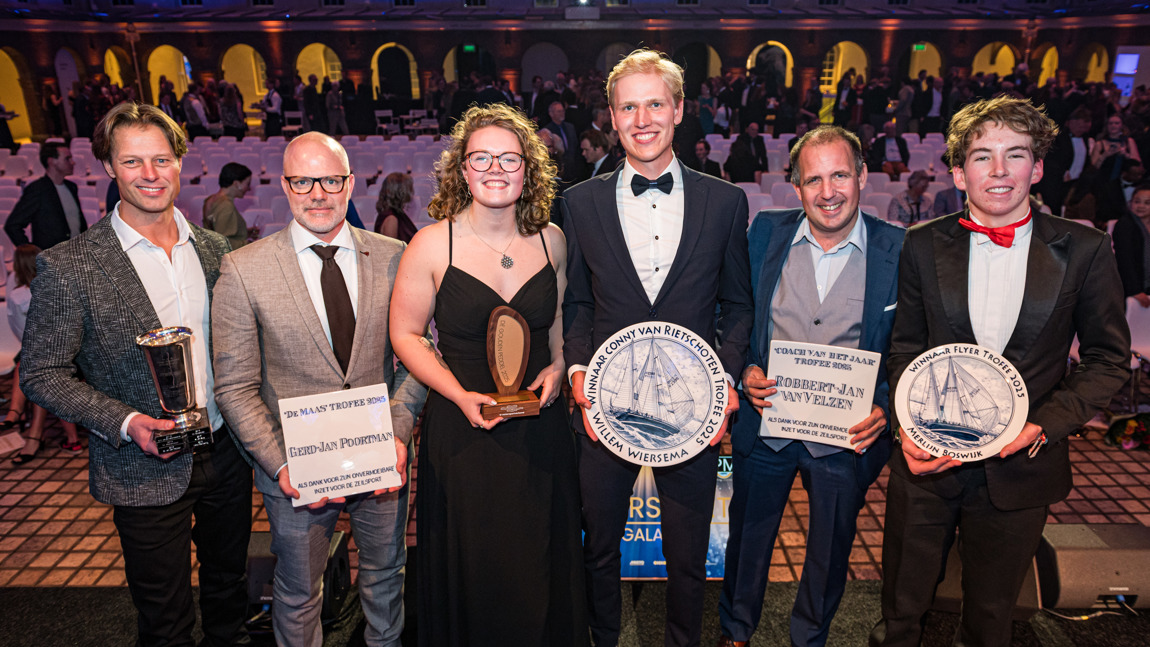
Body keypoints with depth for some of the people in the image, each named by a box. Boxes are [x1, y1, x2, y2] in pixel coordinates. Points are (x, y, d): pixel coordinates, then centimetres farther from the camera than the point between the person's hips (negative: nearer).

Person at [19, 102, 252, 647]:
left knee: (229, 586, 24)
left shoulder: (213, 247, 2)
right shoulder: (67, 266, -12)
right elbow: (40, 374, -8)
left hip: (227, 453, 4)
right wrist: (125, 422, -21)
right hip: (146, 472, -4)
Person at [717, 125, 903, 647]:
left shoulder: (900, 251, -9)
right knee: (747, 540, 20)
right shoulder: (765, 232, -4)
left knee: (830, 552, 21)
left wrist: (886, 407, -17)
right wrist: (745, 371, -12)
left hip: (847, 436, -1)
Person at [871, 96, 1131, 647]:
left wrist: (1041, 426, -12)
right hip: (927, 458, 0)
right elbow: (904, 349, 3)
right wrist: (906, 429, -11)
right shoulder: (923, 245, -2)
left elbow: (1109, 359, 2)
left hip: (1020, 468, 0)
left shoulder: (1083, 250, -3)